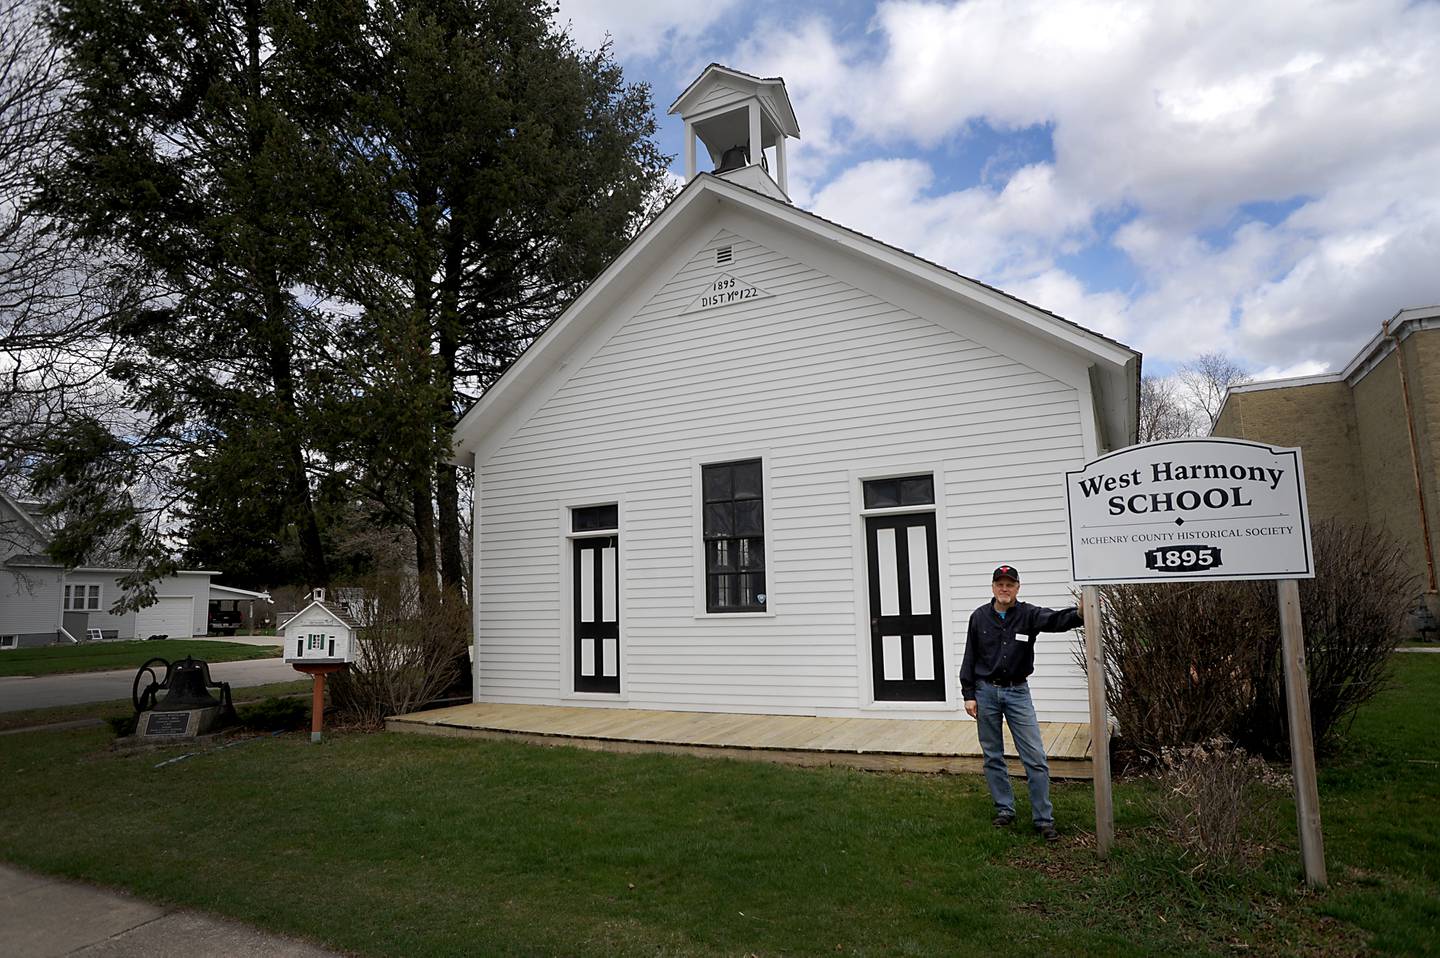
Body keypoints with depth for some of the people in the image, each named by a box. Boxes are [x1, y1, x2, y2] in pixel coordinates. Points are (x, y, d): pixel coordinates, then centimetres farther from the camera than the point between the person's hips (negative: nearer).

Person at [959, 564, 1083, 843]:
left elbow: (1054, 619, -27)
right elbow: (970, 658, 2)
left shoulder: (1028, 614, -6)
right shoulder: (979, 617, -2)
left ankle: (1044, 820, 7)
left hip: (1018, 693, -1)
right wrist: (969, 695, -1)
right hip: (986, 692, 1)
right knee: (993, 757, 9)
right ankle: (1004, 810, 24)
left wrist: (1079, 614, -49)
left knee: (1035, 758, -3)